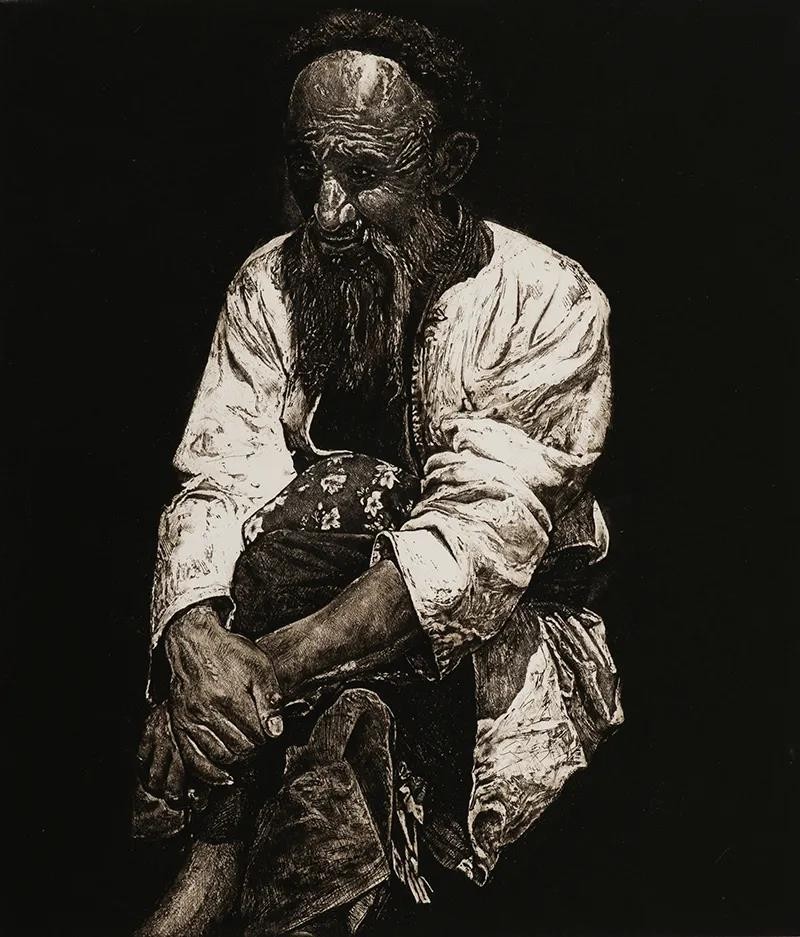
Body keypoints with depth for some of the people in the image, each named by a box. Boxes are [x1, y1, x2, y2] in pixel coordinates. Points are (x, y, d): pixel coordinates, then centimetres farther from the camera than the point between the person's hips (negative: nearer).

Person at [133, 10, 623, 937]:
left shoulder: (548, 304, -15)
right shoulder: (270, 286, -3)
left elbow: (482, 533, -26)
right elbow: (218, 486, -13)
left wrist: (271, 665, -37)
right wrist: (194, 637, -36)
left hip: (503, 627, -2)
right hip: (320, 599, 3)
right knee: (330, 497, -29)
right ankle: (220, 862, -27)